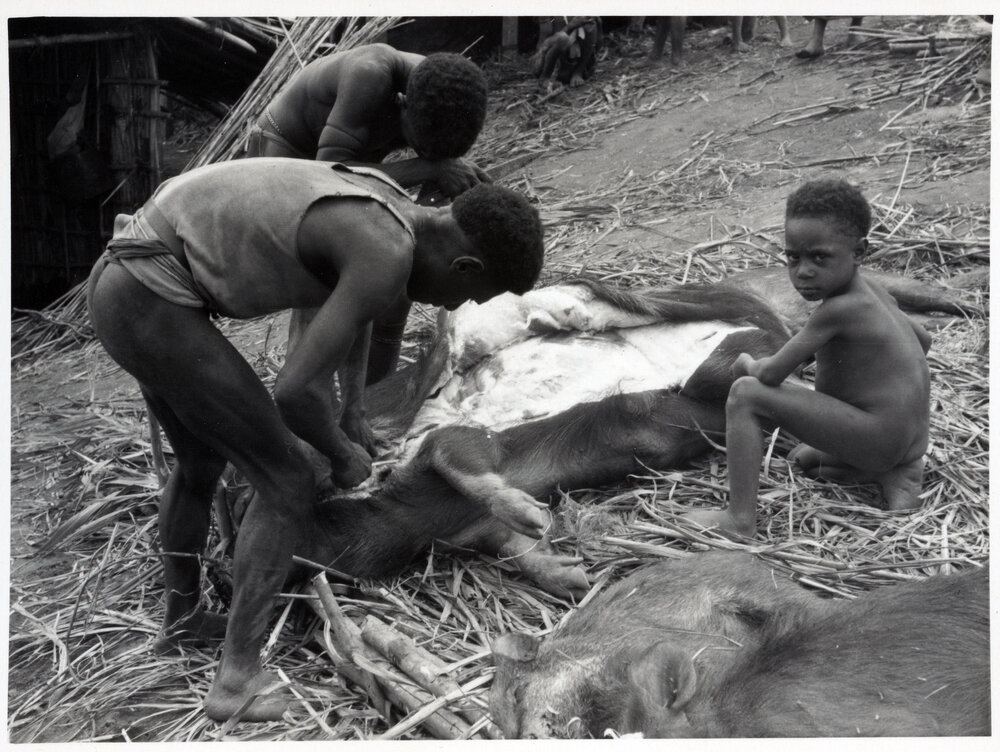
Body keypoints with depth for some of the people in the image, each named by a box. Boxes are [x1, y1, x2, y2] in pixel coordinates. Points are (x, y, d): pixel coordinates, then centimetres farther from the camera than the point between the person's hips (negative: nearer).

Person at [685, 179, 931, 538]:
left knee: (745, 393, -17)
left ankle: (741, 519, -19)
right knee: (802, 458, 37)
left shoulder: (837, 308, -21)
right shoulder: (873, 291, 7)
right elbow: (922, 340, 25)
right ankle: (895, 475, 13)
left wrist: (748, 364, 3)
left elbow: (771, 374, -19)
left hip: (877, 437, -10)